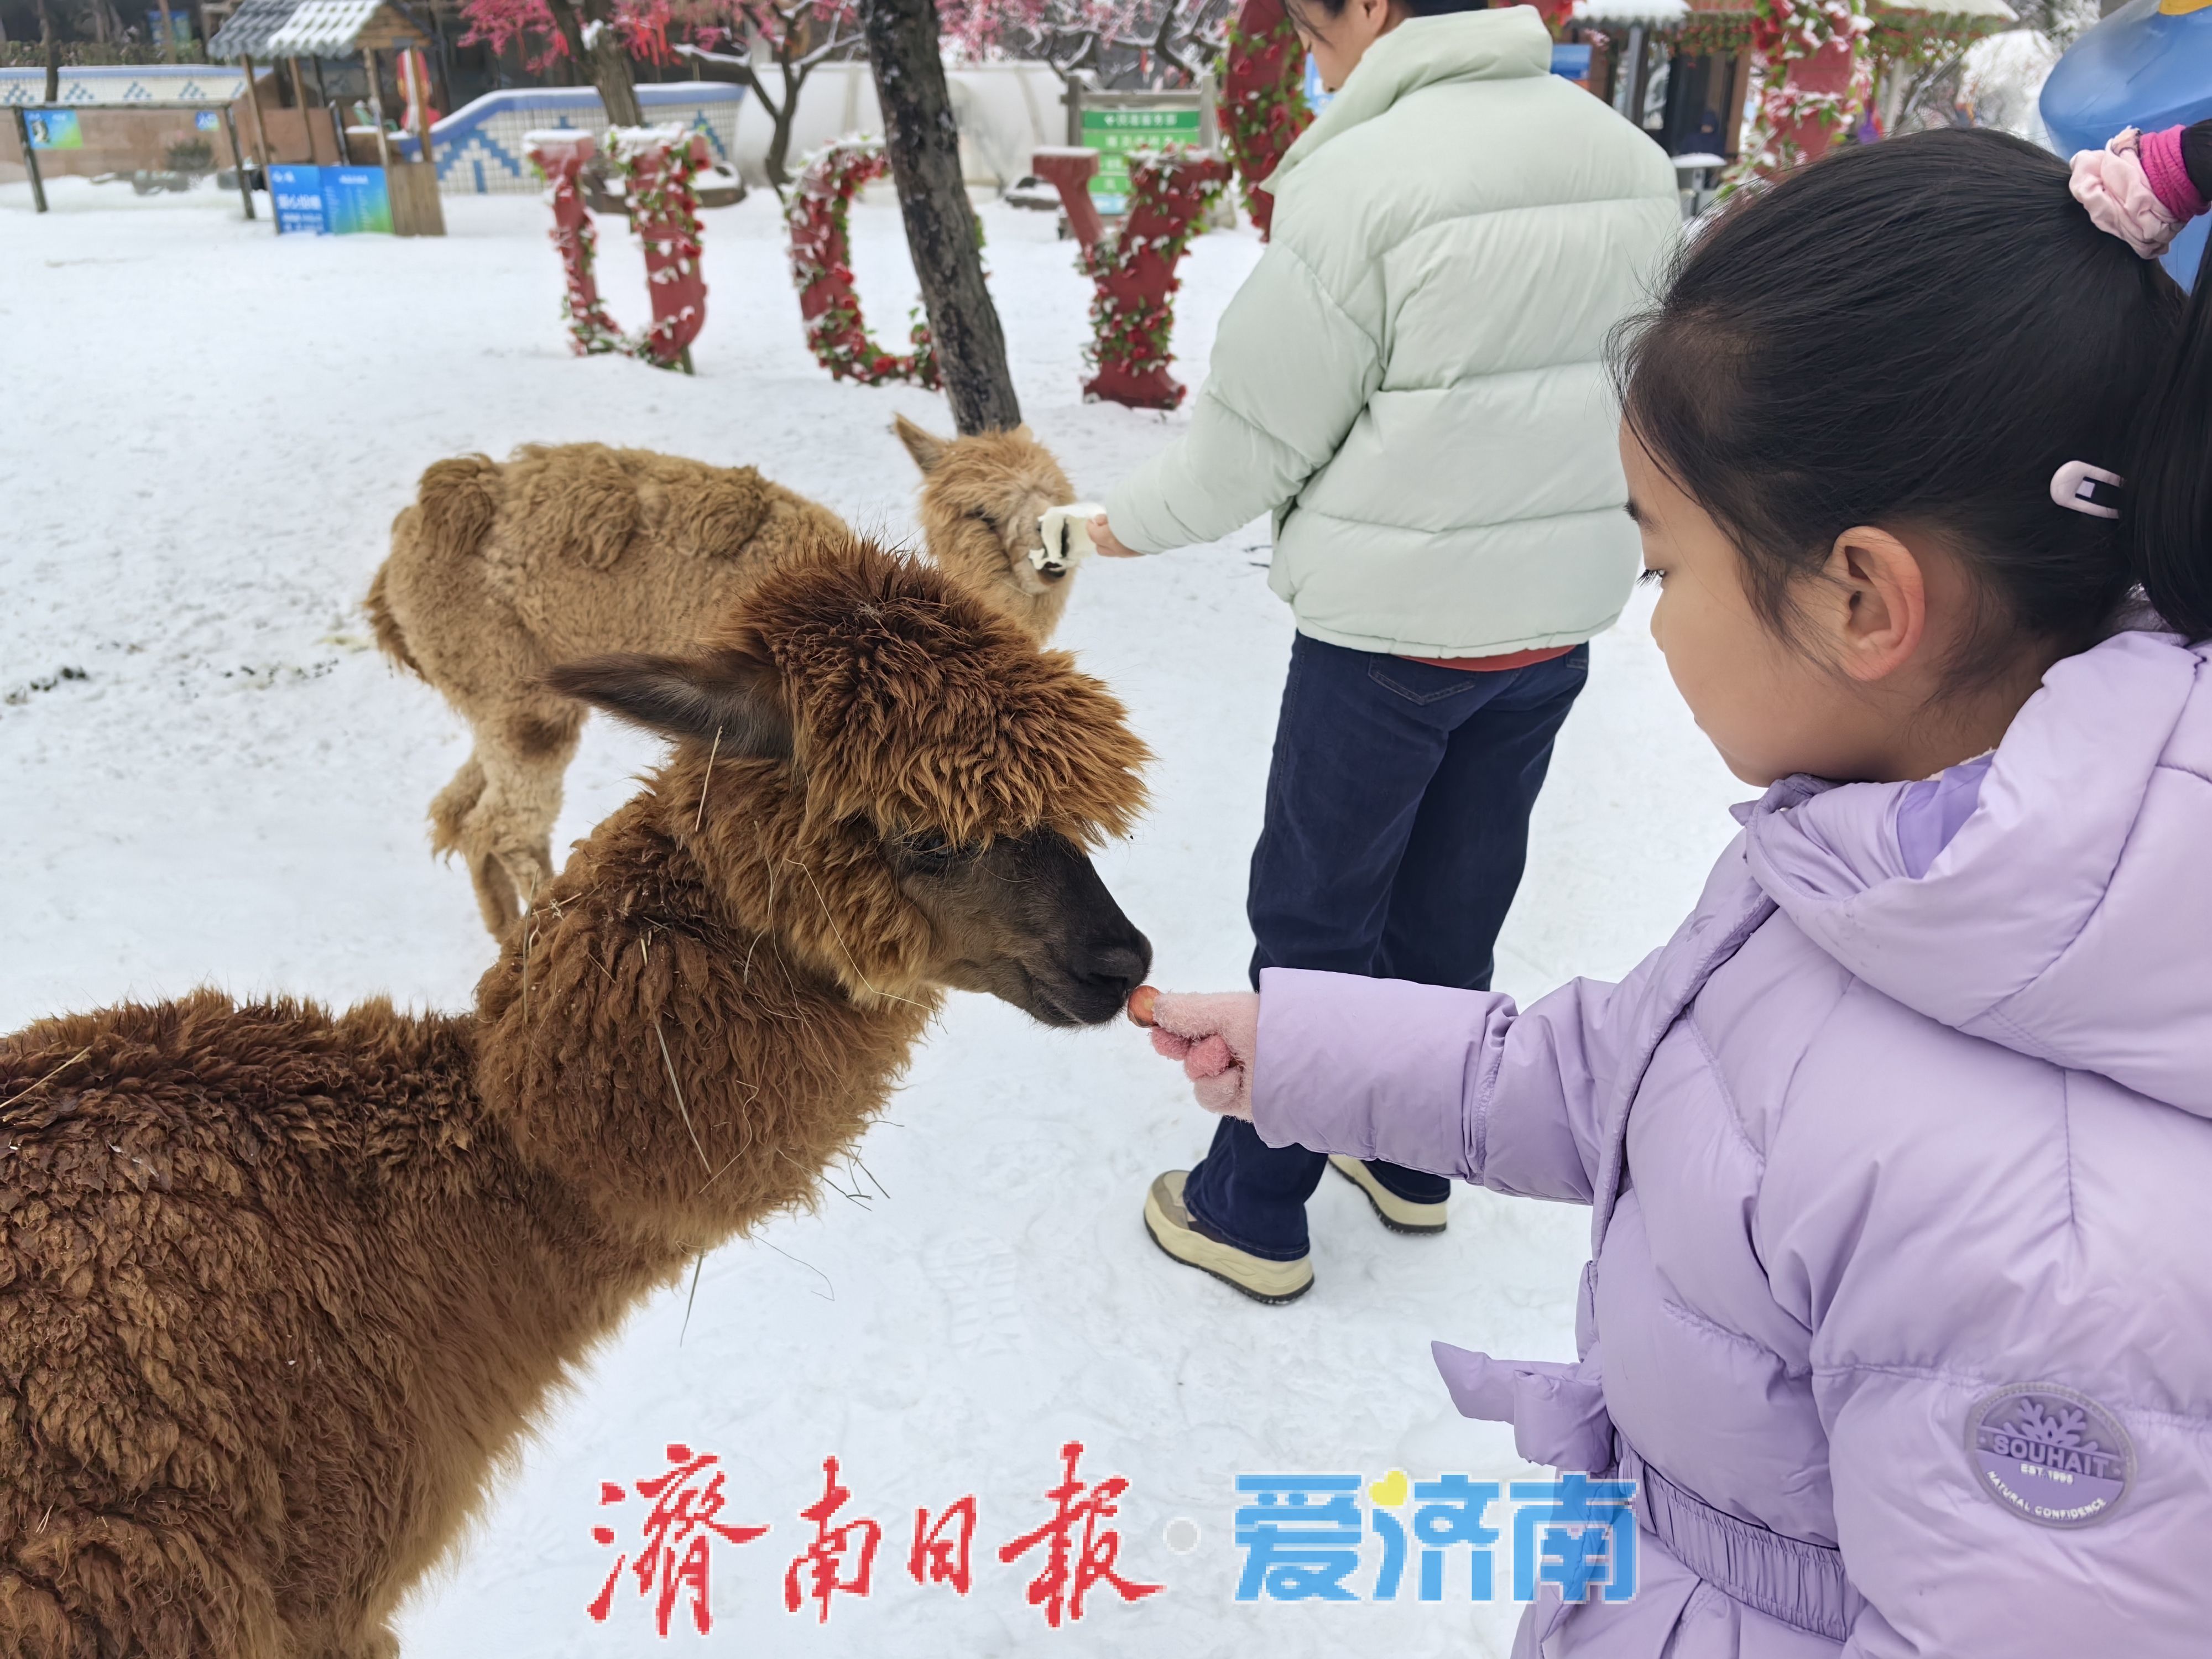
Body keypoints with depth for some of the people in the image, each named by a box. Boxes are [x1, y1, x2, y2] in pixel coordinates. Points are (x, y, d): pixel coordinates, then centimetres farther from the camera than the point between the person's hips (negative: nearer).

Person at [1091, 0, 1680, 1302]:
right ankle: (1414, 1163, 36)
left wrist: (1131, 522, 4)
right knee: (1454, 909, 19)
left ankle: (1252, 1213, 21)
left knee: (1318, 915, 8)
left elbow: (1257, 433, -12)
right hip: (1561, 612, 6)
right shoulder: (1632, 160, 4)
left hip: (1394, 623, -6)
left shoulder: (1363, 177, -16)